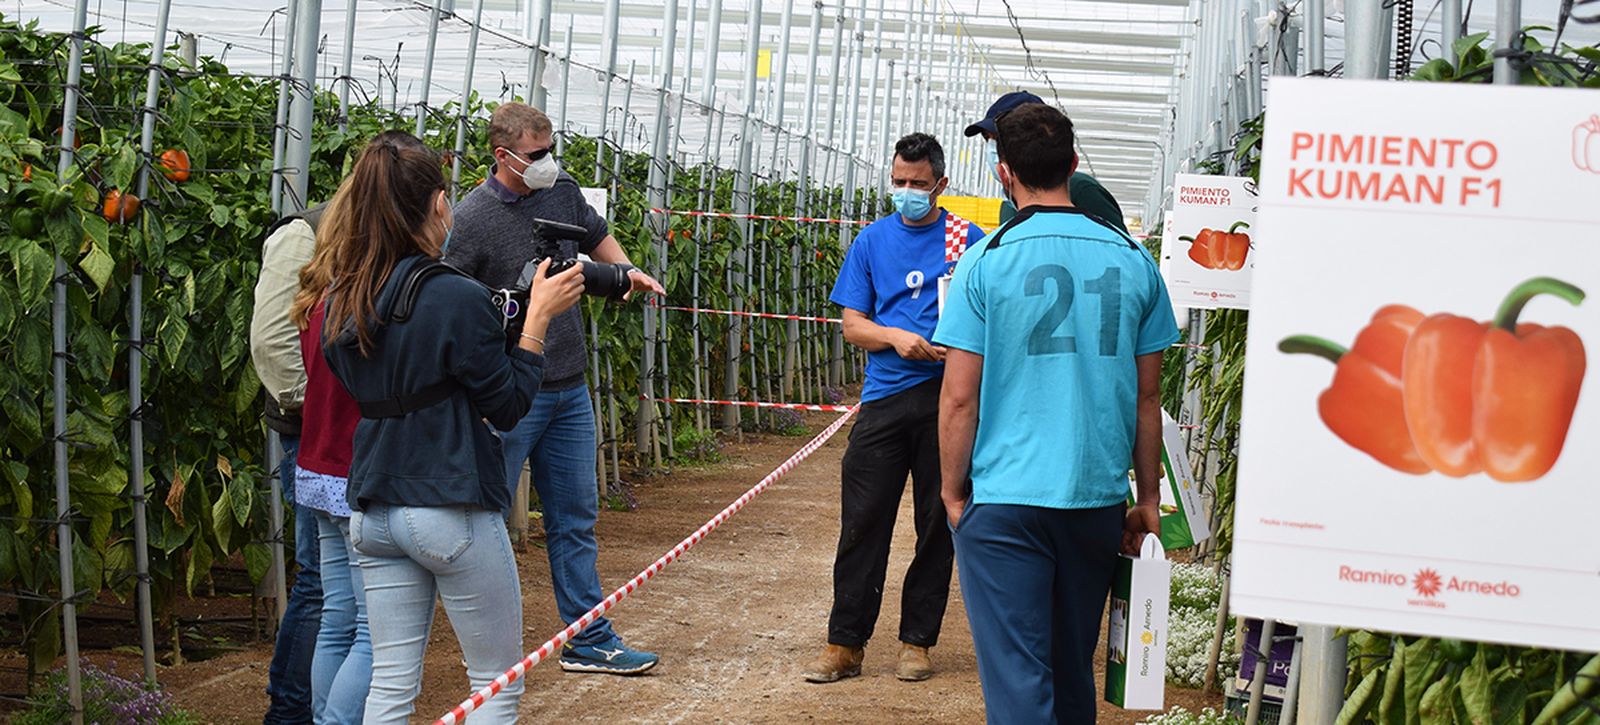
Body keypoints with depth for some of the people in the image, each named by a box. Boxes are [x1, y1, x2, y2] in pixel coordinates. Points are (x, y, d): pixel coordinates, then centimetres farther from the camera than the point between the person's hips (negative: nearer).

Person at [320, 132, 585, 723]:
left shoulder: (343, 303, 4)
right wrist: (538, 317, -2)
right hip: (452, 513, -6)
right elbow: (507, 406, -8)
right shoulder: (456, 299, -15)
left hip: (373, 513, 6)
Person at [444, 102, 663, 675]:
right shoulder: (472, 217, -13)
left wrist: (627, 271, 12)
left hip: (570, 390, 7)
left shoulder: (563, 191, 6)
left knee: (576, 518, 12)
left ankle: (591, 642, 19)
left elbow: (596, 236, 27)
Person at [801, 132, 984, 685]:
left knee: (938, 524, 6)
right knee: (863, 521, -1)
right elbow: (853, 324, 8)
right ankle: (845, 643, 5)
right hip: (885, 396, 1)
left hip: (948, 395, -1)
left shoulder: (967, 239, 5)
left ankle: (917, 641, 16)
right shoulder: (873, 239, 11)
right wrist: (896, 337, -11)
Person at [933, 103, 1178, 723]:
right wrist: (1148, 498, 16)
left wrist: (954, 493, 4)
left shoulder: (986, 262, -7)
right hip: (1098, 497, 4)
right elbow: (1147, 396, 8)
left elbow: (960, 397, -7)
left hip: (1004, 498, -4)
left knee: (1016, 673, -1)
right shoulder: (1132, 261, 3)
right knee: (1073, 667, 18)